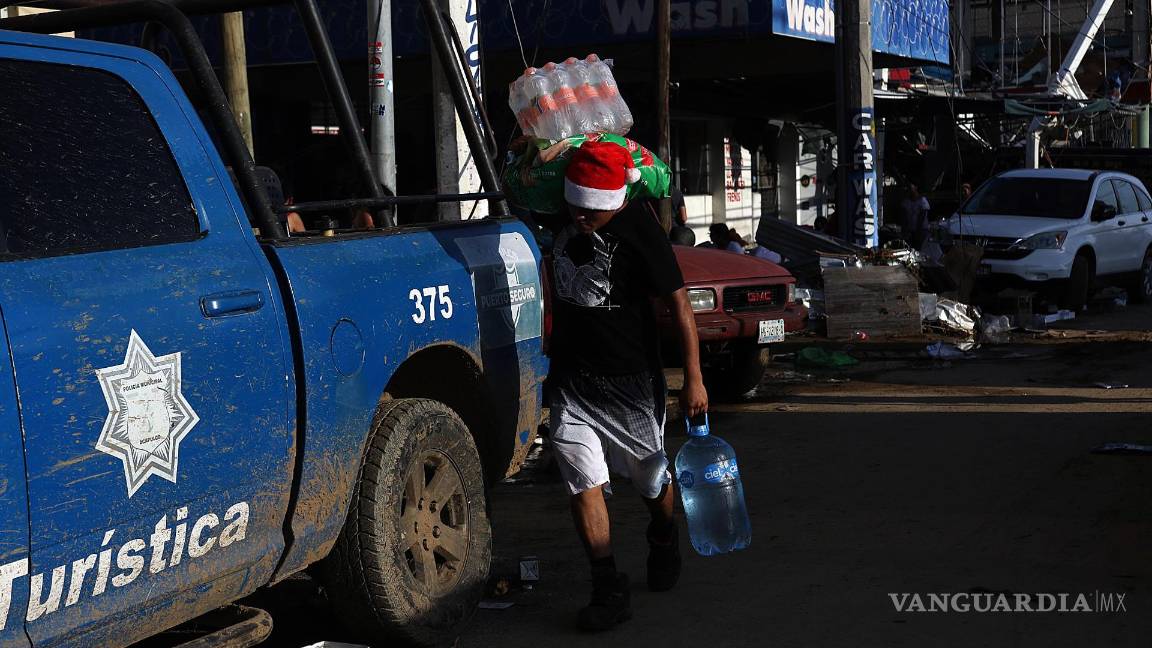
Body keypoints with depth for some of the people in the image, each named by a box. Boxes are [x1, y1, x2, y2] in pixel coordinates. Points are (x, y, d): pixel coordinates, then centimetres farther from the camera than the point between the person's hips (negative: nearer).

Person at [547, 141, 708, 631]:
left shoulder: (639, 231, -18)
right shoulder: (563, 219, 1)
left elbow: (679, 304, -17)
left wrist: (693, 379, -18)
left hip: (629, 381, -4)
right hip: (571, 380, 4)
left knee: (649, 478, 15)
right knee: (584, 483, -7)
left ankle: (663, 537, 46)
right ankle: (608, 589, -2)